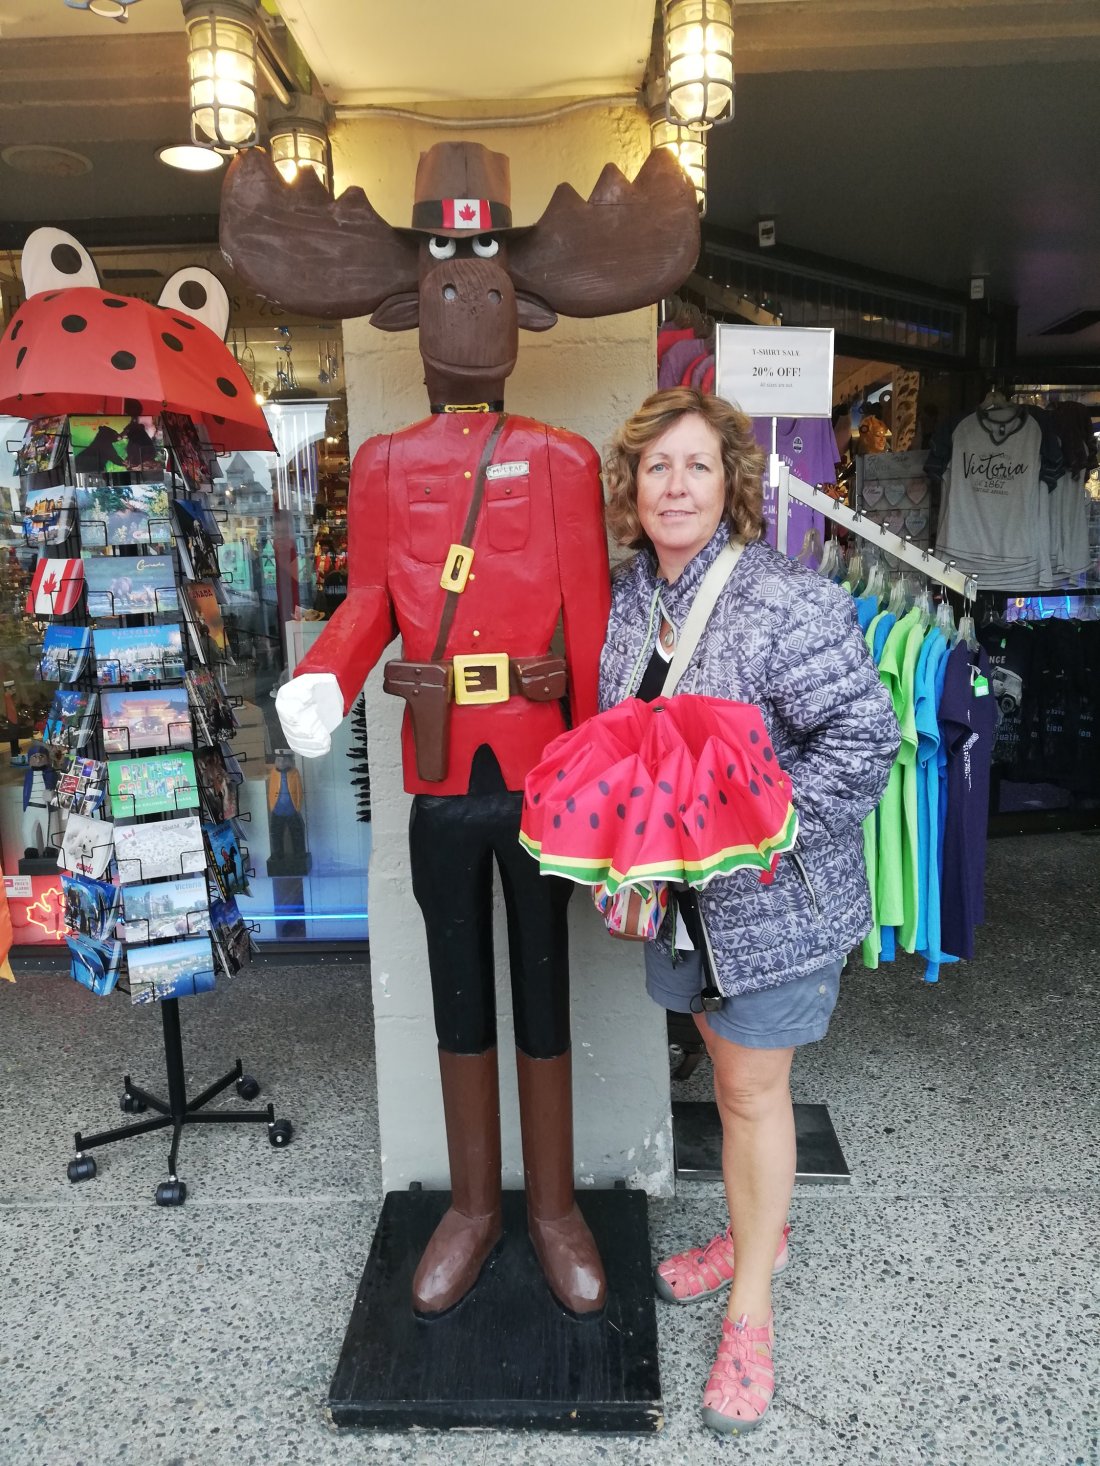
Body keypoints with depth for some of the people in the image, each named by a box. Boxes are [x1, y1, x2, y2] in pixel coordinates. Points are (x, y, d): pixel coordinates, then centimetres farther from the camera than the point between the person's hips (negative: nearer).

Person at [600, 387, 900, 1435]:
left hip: (774, 893, -6)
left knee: (753, 1087, 7)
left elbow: (863, 742, -20)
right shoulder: (627, 599, 2)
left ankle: (750, 1309, 28)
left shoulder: (789, 603, -20)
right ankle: (755, 1232, 46)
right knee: (727, 1068, 22)